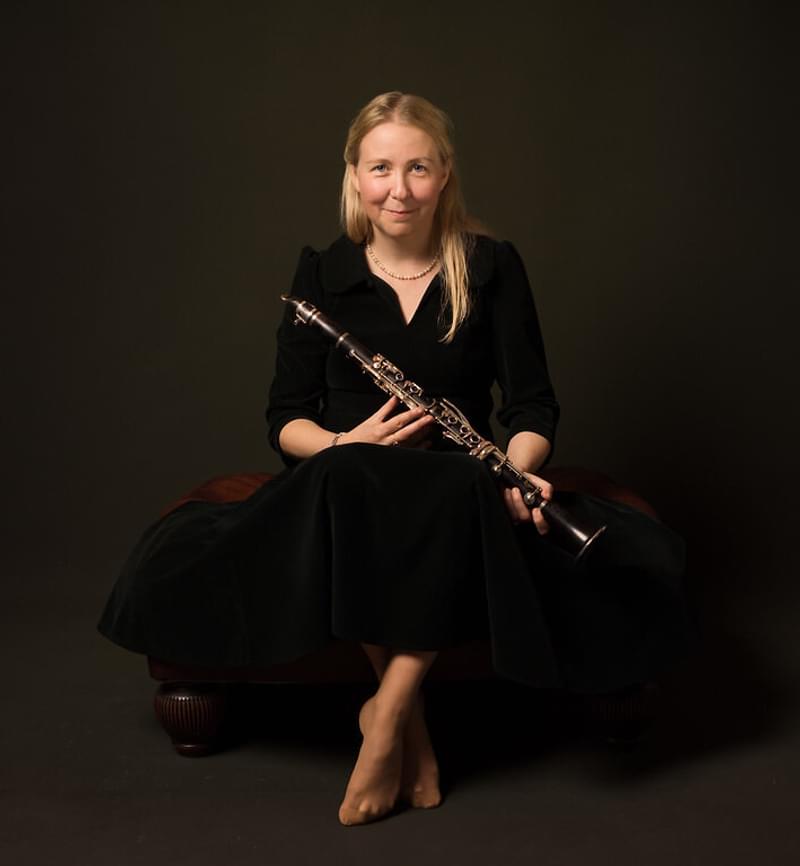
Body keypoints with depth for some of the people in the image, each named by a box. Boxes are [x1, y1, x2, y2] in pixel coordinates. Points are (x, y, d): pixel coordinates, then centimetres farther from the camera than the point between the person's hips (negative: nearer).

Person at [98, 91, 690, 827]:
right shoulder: (322, 275, 4)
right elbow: (285, 418, 4)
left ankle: (388, 709, -22)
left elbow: (532, 404, 0)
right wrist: (344, 443, -19)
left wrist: (520, 472, -22)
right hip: (345, 490, 0)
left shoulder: (491, 266, 2)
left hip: (457, 493, 0)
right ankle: (414, 722, -19)